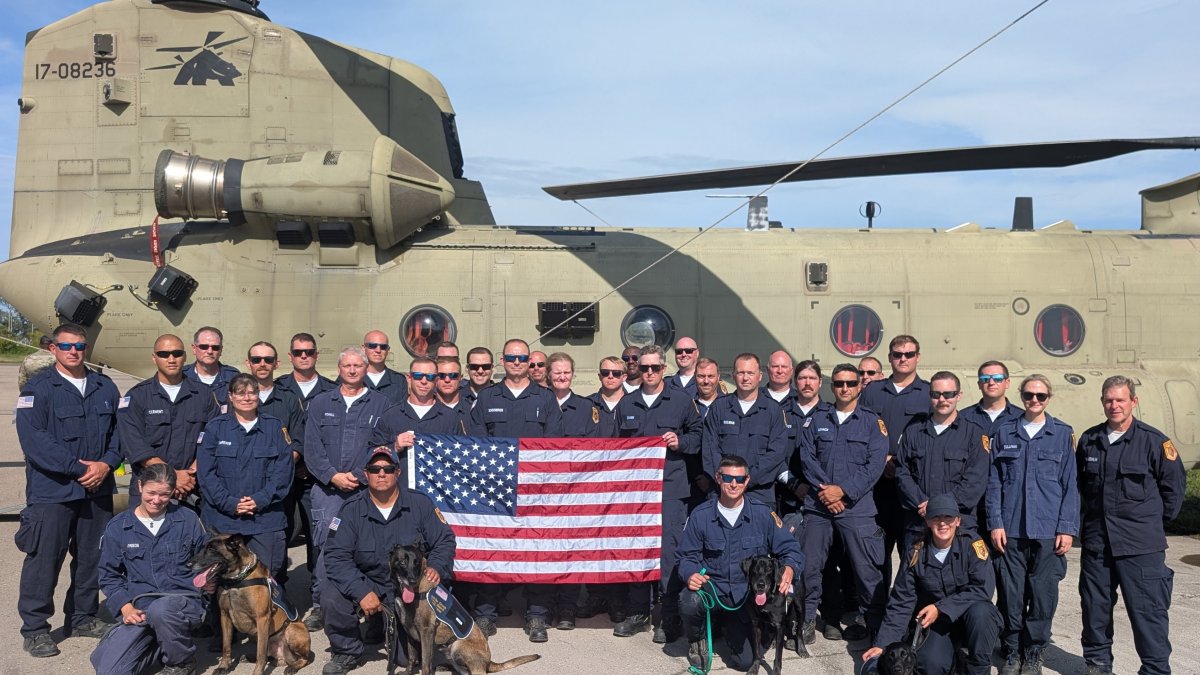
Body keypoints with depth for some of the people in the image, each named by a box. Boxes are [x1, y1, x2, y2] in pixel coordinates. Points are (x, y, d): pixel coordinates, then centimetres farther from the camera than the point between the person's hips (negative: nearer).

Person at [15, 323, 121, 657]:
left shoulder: (105, 387, 9)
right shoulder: (37, 389, -6)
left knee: (92, 557, 13)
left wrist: (106, 464, -8)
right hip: (52, 492, -5)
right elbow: (33, 440, -16)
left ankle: (83, 617, 28)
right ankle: (34, 628, 14)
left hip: (98, 490, 5)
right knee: (44, 560, 0)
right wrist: (79, 468, -18)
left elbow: (119, 430, 9)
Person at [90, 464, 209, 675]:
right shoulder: (118, 527, 5)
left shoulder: (188, 519, 2)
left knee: (160, 609, -37)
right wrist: (126, 607, -5)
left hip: (185, 602, -2)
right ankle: (163, 647, 15)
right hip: (140, 610, 3)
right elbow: (109, 575, 10)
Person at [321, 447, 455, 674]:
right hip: (368, 584, 2)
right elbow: (336, 555, -11)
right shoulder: (352, 510, -5)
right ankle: (348, 653, 3)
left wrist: (436, 567, -21)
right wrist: (361, 592, -24)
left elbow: (445, 541, 1)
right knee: (333, 601, -27)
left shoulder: (419, 504, -4)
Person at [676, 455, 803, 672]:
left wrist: (789, 570, -23)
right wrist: (690, 575, -22)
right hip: (711, 588, -1)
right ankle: (697, 639, 4)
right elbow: (686, 556, 1)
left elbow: (791, 549, 0)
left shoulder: (762, 514, -2)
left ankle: (727, 626, 30)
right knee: (689, 603, -35)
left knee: (744, 661, -7)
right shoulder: (700, 515, -3)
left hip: (747, 595, 1)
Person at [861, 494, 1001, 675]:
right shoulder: (915, 553, -8)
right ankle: (952, 658, 10)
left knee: (979, 610, -34)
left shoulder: (972, 544, -14)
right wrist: (883, 644, -14)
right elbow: (901, 602, -6)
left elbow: (983, 589, -20)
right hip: (937, 624, 1)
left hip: (977, 619, -1)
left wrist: (941, 608, -26)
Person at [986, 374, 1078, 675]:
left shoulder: (1062, 434, 5)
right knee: (1011, 594, 4)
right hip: (1010, 529, 1)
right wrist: (995, 523, -1)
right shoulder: (1005, 433, 7)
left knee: (1043, 594, 3)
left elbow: (1070, 484, 4)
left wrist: (1067, 527, -2)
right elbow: (994, 481, 6)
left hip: (1048, 530, 0)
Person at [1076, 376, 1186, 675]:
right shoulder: (1089, 440, 7)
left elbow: (1175, 484, 1)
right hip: (1096, 541, 5)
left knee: (1148, 611, -2)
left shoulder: (1153, 441, -7)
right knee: (1095, 607, 13)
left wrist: (1156, 519, 5)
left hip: (1141, 546, -4)